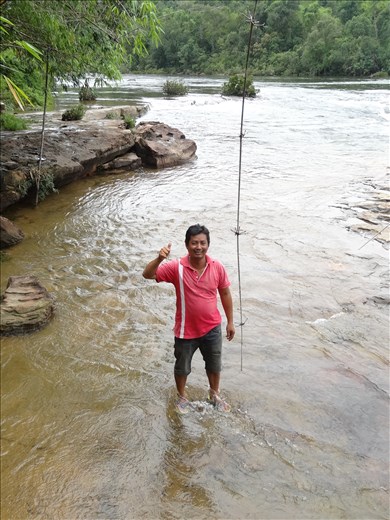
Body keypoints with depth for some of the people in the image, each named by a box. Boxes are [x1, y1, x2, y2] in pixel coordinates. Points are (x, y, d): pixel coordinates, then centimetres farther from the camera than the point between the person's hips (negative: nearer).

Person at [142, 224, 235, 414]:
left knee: (214, 365, 22)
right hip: (186, 330, -2)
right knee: (182, 367, 19)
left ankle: (214, 394, 50)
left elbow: (225, 294, 1)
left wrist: (230, 322, 5)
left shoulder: (217, 267, -11)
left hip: (212, 328, 2)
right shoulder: (177, 267, -19)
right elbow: (147, 275, -24)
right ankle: (182, 396, 47)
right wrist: (159, 259, -43)